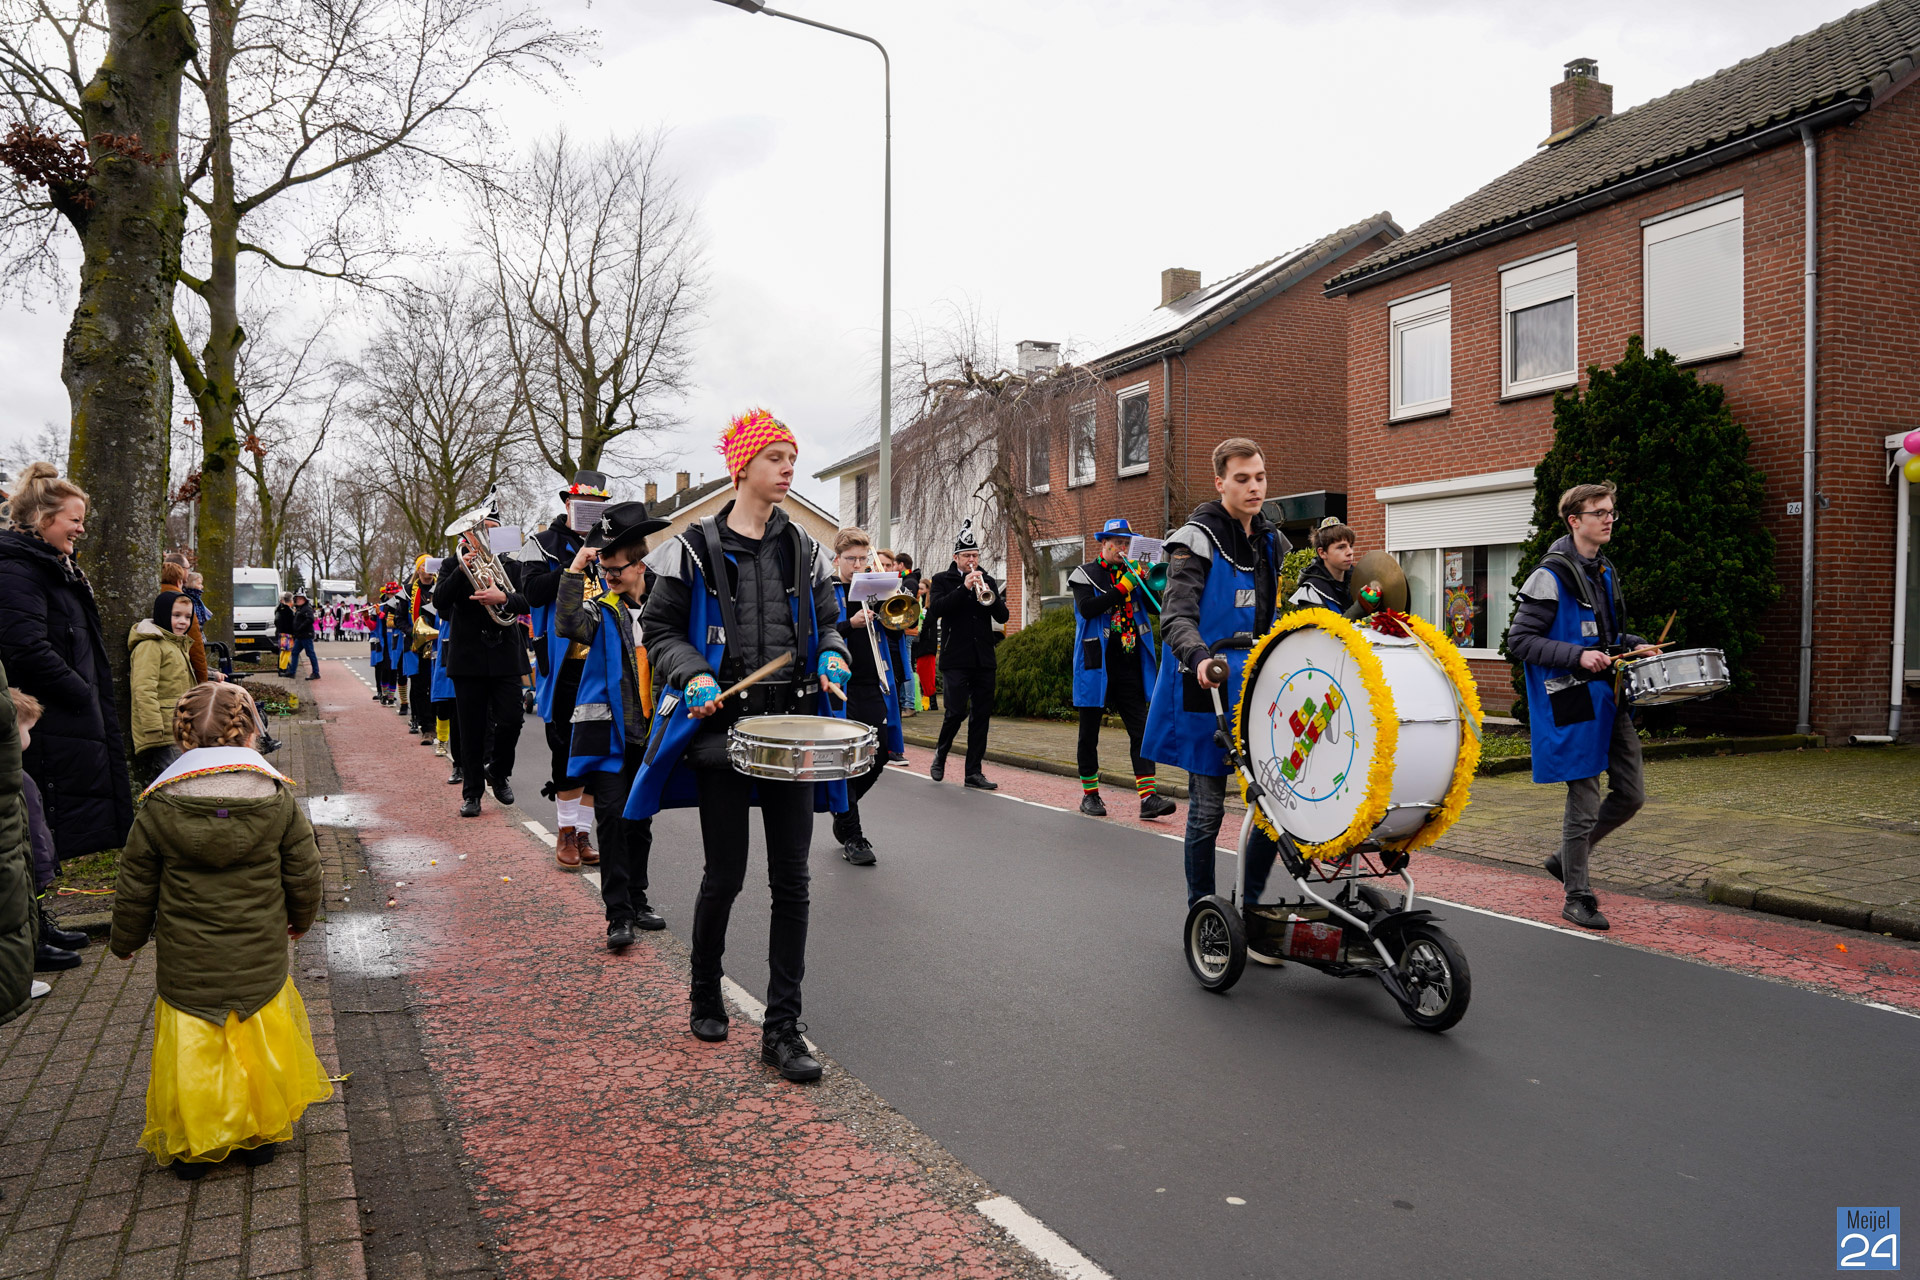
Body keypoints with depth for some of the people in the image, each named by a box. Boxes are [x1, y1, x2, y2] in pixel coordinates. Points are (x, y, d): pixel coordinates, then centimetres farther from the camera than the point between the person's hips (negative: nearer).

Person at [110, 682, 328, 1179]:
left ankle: (190, 1148, 30)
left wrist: (125, 941, 17)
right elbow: (303, 873, -2)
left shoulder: (158, 807, -12)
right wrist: (300, 919, 18)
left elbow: (135, 889, -2)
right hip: (261, 964, 0)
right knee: (260, 1046, 17)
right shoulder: (278, 798, -12)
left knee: (192, 1050, 15)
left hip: (187, 969, 0)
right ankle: (261, 1135, 32)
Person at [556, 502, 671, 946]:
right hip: (607, 729, -4)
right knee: (612, 817, -9)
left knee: (640, 818, 13)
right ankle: (618, 915, -4)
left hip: (648, 731, 4)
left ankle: (637, 901, 26)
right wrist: (575, 572, -26)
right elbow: (570, 626, -24)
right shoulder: (600, 603, -3)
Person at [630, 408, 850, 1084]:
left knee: (792, 879, 1)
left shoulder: (804, 549, 11)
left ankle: (782, 1028, 10)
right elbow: (660, 628, 4)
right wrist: (694, 676, -14)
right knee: (725, 874, 4)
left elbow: (827, 621, 19)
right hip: (722, 724, -3)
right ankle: (705, 996, 31)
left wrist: (832, 656, -2)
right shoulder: (696, 548, 0)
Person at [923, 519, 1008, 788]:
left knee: (982, 714, 3)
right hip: (956, 657, -4)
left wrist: (990, 596, -11)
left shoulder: (987, 580, 14)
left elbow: (1002, 616, 7)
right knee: (957, 711, -11)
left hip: (984, 658, 4)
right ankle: (941, 753, 17)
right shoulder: (943, 580, 4)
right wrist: (964, 588, -18)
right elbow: (934, 609, -13)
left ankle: (974, 772, 9)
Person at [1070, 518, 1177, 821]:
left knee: (1141, 729, -5)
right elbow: (1087, 608, -18)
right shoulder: (1086, 574, 0)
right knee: (1090, 732, 6)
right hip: (1096, 665, -3)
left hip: (1130, 665, 4)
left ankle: (1148, 796, -8)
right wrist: (1123, 588, -21)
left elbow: (1158, 608, 4)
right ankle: (1090, 794, 18)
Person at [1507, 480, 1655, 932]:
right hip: (1571, 703, -8)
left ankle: (1566, 859, 28)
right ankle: (1577, 897, 14)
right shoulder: (1551, 576, -12)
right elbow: (1519, 640, -15)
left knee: (1631, 794, 10)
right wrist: (1578, 656, -22)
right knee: (1584, 801, -2)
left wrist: (1633, 646, 9)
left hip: (1610, 699, 8)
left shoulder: (1606, 572, 15)